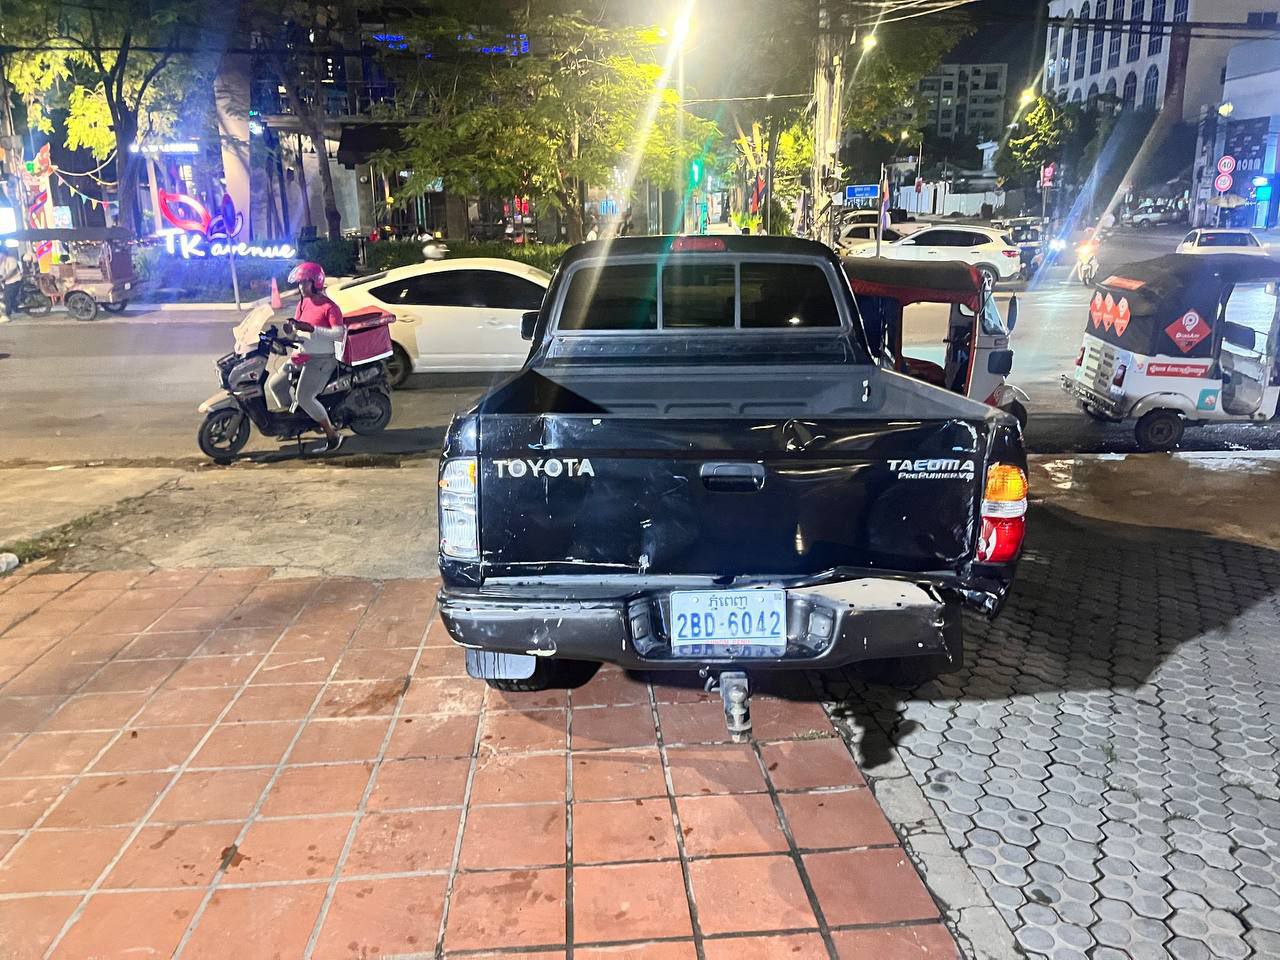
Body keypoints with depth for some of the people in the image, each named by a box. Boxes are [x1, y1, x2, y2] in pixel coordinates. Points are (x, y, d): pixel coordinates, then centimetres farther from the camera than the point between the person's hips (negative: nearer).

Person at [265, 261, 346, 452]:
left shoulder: (329, 307, -14)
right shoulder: (303, 303, 11)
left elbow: (339, 334, -25)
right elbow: (297, 327, 21)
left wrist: (312, 329, -31)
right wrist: (290, 329, -4)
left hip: (321, 359, -9)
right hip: (301, 356, 9)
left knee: (304, 398, -20)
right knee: (274, 384, 7)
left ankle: (332, 433, -6)